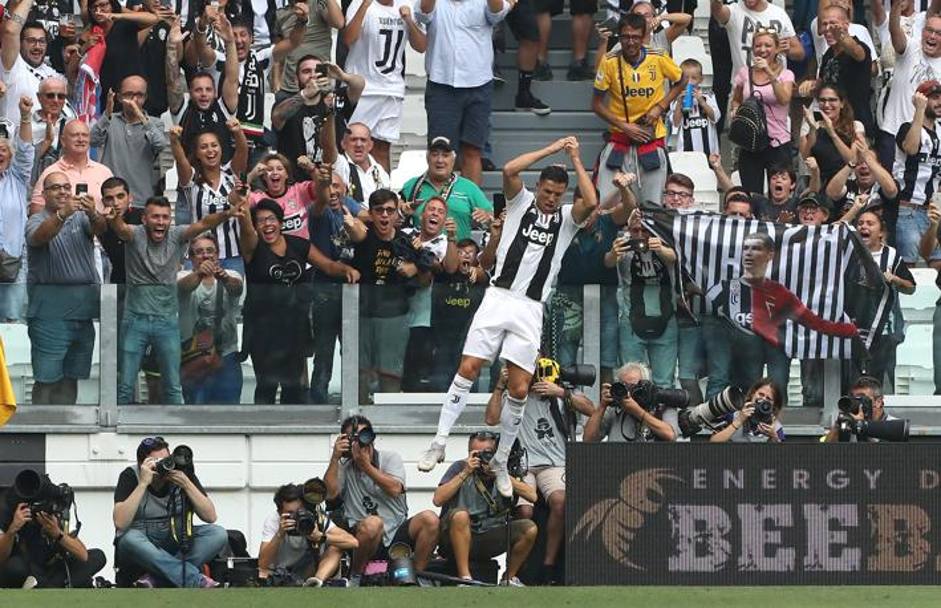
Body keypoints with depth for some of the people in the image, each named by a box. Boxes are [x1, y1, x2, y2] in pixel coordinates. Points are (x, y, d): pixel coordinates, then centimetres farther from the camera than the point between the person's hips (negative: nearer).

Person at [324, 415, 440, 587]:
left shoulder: (390, 458, 7)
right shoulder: (344, 467, 9)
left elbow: (394, 489, -11)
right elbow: (330, 494, -9)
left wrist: (365, 465, -12)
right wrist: (335, 458, -10)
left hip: (398, 535, 2)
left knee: (429, 519, -25)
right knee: (372, 523, -38)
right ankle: (355, 578, -15)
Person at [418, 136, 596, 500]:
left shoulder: (566, 219, 9)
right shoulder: (521, 202, 8)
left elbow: (591, 202, -12)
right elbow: (509, 170, -11)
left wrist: (576, 160, -3)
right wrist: (552, 149, -7)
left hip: (530, 309, 1)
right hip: (498, 298, -1)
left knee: (519, 389, -3)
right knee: (468, 369, -9)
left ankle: (501, 461, 9)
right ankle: (440, 442, -3)